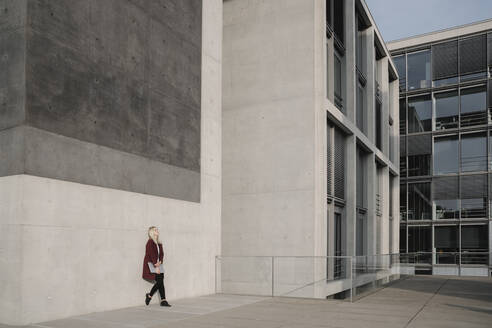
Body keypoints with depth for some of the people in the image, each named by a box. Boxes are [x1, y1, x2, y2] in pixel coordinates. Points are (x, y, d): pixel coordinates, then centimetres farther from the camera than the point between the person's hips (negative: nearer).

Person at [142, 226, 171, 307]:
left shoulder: (159, 243, 14)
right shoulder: (150, 242, -10)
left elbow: (161, 253, 11)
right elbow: (152, 255, -15)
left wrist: (160, 262, -9)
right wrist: (156, 267, -18)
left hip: (158, 264, 7)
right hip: (151, 264, -7)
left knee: (161, 282, -1)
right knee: (159, 282, -13)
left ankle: (163, 301, -1)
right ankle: (149, 295, 7)